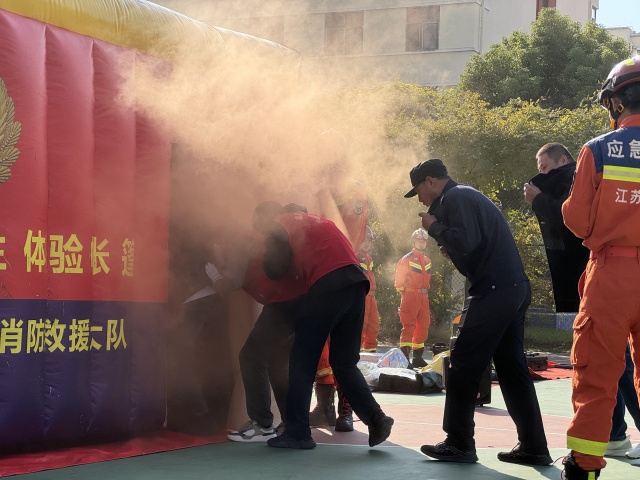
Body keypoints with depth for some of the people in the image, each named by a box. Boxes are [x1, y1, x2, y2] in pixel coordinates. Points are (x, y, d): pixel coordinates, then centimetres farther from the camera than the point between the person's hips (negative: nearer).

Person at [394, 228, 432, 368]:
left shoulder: (427, 261, 18)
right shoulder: (407, 259, -4)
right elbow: (399, 278, -4)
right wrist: (403, 291, -4)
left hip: (424, 297, 7)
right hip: (410, 296, -7)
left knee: (423, 326, 9)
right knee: (409, 326, -12)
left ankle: (418, 356, 18)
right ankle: (405, 357, -16)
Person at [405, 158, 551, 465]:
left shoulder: (455, 198, -8)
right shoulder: (467, 196, 23)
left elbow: (464, 242, -22)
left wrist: (434, 226, -7)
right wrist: (449, 249, 11)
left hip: (494, 291, -10)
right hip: (514, 289, 10)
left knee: (464, 364, -3)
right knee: (512, 368, 10)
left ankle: (459, 444, 1)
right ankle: (533, 447, 11)